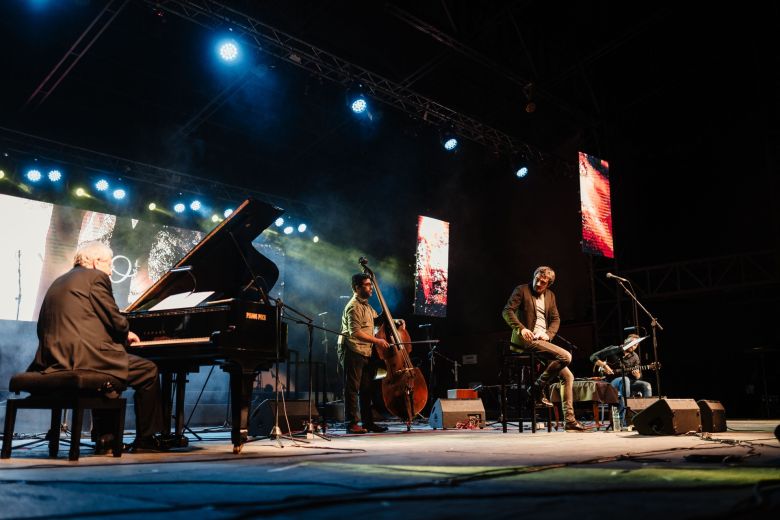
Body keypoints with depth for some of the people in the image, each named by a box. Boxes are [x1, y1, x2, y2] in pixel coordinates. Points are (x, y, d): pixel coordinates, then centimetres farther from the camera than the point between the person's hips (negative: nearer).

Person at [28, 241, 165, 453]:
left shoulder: (58, 282, 23)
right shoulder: (96, 277, -2)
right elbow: (115, 320, -8)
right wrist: (126, 334, 15)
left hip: (54, 359, 9)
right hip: (83, 355, -9)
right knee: (148, 371, 4)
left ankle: (103, 437, 28)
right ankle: (145, 439, 8)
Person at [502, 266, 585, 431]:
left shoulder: (550, 295, 18)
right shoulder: (521, 290, -1)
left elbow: (556, 319, 17)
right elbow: (507, 311, -9)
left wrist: (548, 334, -4)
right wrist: (521, 328, -24)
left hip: (542, 340, 8)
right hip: (527, 340, -8)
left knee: (568, 376, 4)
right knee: (565, 356, -24)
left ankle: (570, 420, 9)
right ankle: (540, 386, -8)